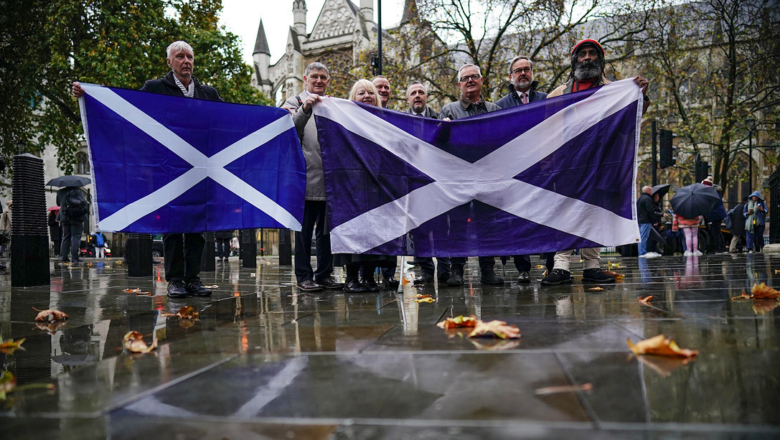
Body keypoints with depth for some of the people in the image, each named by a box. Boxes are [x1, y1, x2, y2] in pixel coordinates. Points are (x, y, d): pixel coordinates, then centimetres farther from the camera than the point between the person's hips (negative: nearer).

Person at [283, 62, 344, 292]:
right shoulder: (295, 102, 6)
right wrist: (305, 109, -25)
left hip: (330, 177, 5)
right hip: (306, 176, -5)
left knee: (327, 228, 8)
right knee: (304, 228, -1)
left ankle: (325, 273, 16)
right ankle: (304, 276, 4)